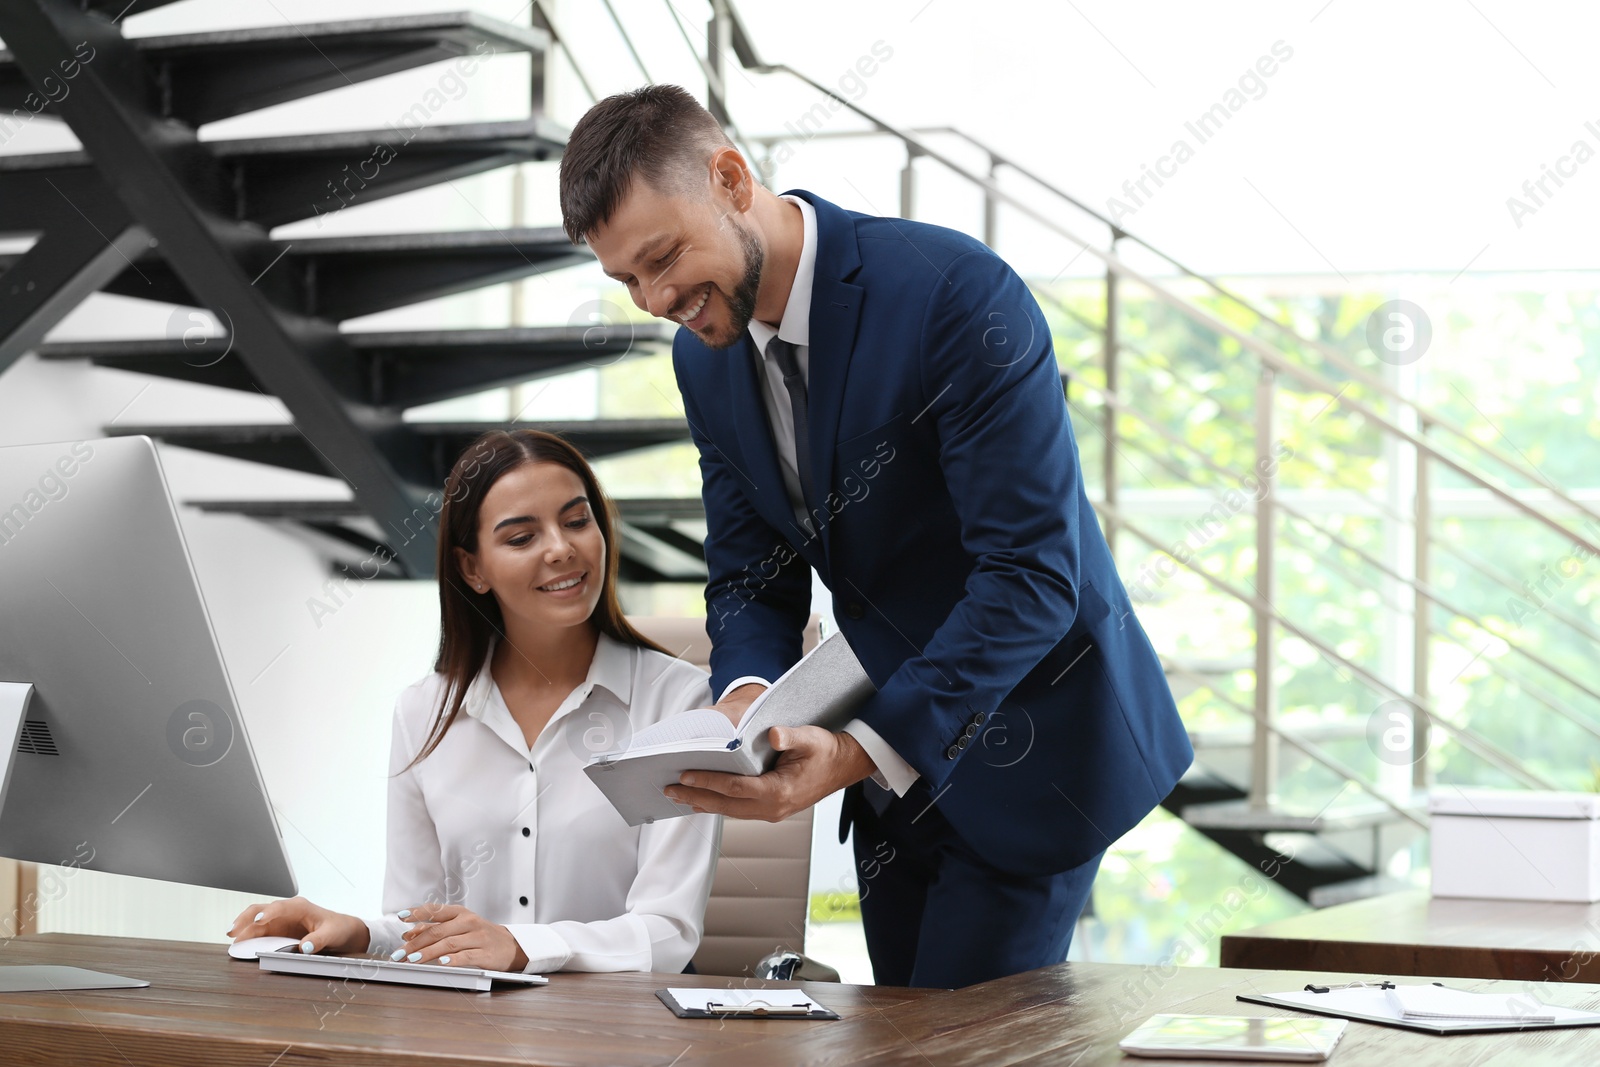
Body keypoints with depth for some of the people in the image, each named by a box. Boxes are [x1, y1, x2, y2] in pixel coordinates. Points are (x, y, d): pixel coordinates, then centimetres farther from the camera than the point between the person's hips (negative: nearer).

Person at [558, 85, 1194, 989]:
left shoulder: (958, 294, -24)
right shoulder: (706, 355, 0)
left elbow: (1031, 571, -27)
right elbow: (751, 576, 5)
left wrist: (860, 751, -33)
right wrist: (747, 694, -19)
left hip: (1031, 746, -7)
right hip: (896, 757, 7)